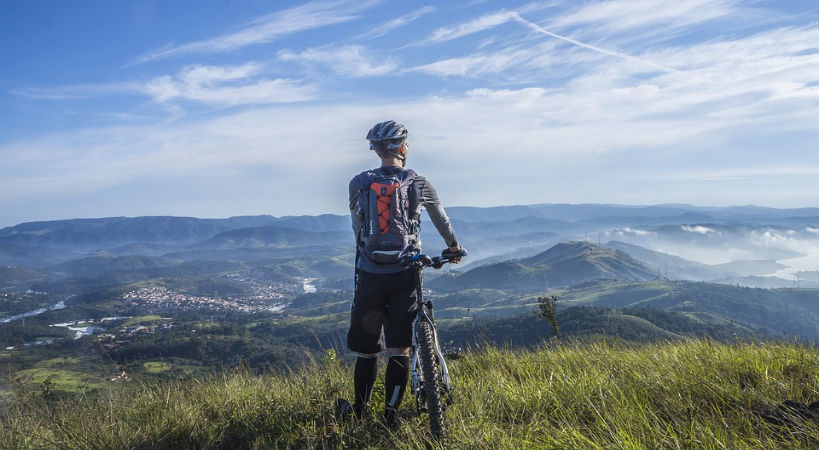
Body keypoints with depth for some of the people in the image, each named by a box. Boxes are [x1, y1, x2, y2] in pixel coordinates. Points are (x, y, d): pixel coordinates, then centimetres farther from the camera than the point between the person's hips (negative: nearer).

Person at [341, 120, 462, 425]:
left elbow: (357, 226, 12)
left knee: (366, 350, 12)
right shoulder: (418, 183, 2)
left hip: (369, 274, 1)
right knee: (399, 349, 5)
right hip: (404, 274, -1)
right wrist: (453, 246, 36)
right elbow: (441, 218, 18)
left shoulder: (358, 183, 2)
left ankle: (359, 414, 22)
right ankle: (390, 417, 8)